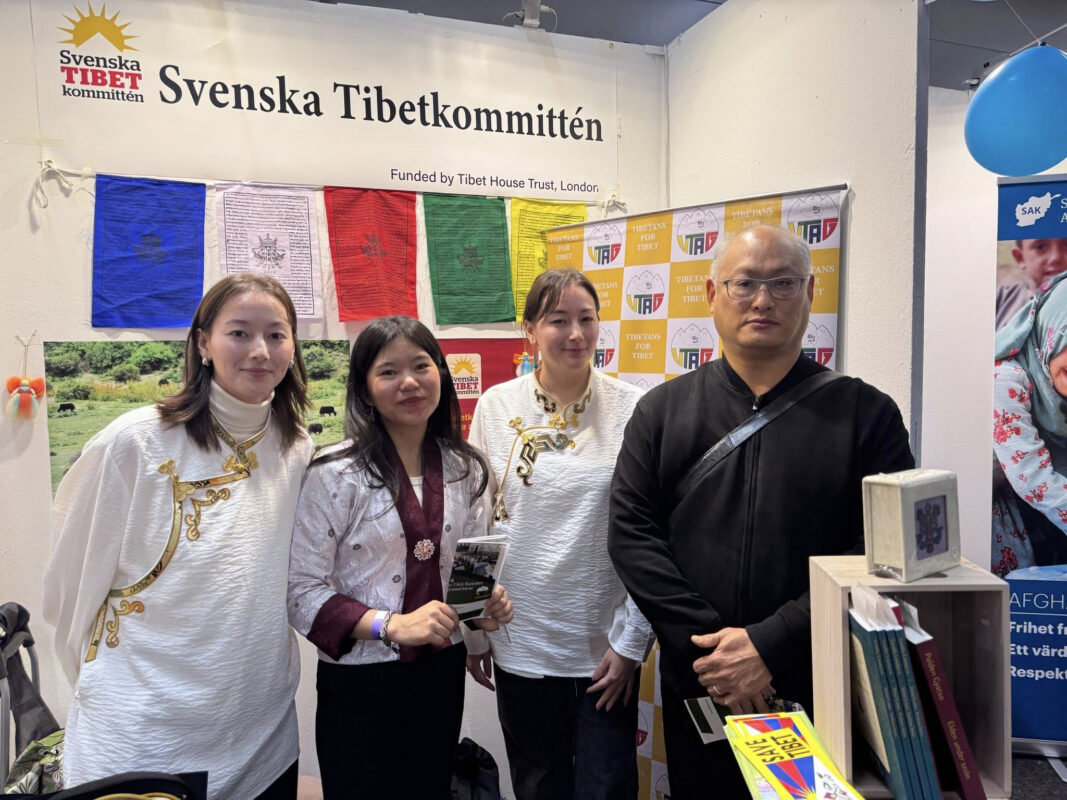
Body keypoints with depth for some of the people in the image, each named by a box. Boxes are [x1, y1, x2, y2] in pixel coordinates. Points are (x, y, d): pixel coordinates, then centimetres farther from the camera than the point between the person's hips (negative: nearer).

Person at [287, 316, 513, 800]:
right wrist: (390, 625, -24)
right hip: (360, 684, -4)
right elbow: (301, 589, -14)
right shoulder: (336, 475, -14)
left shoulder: (464, 468, 1)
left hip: (442, 674, 5)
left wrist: (489, 600, -8)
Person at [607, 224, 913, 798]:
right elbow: (631, 534, -4)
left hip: (823, 691, -1)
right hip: (696, 689, 1)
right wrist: (708, 643, -13)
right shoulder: (661, 411, 2)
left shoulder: (866, 414, -3)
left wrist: (770, 645, -17)